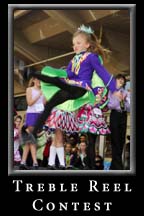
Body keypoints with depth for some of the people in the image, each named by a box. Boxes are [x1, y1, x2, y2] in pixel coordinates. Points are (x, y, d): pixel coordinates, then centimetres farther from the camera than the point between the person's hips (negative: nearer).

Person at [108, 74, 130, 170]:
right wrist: (119, 100, -16)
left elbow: (129, 109, 6)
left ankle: (114, 165, 14)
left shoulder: (127, 93, 13)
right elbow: (110, 105, -5)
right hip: (115, 115, -4)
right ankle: (118, 165, -4)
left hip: (123, 116, 4)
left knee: (122, 139, 4)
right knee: (115, 139, -7)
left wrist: (124, 100, -10)